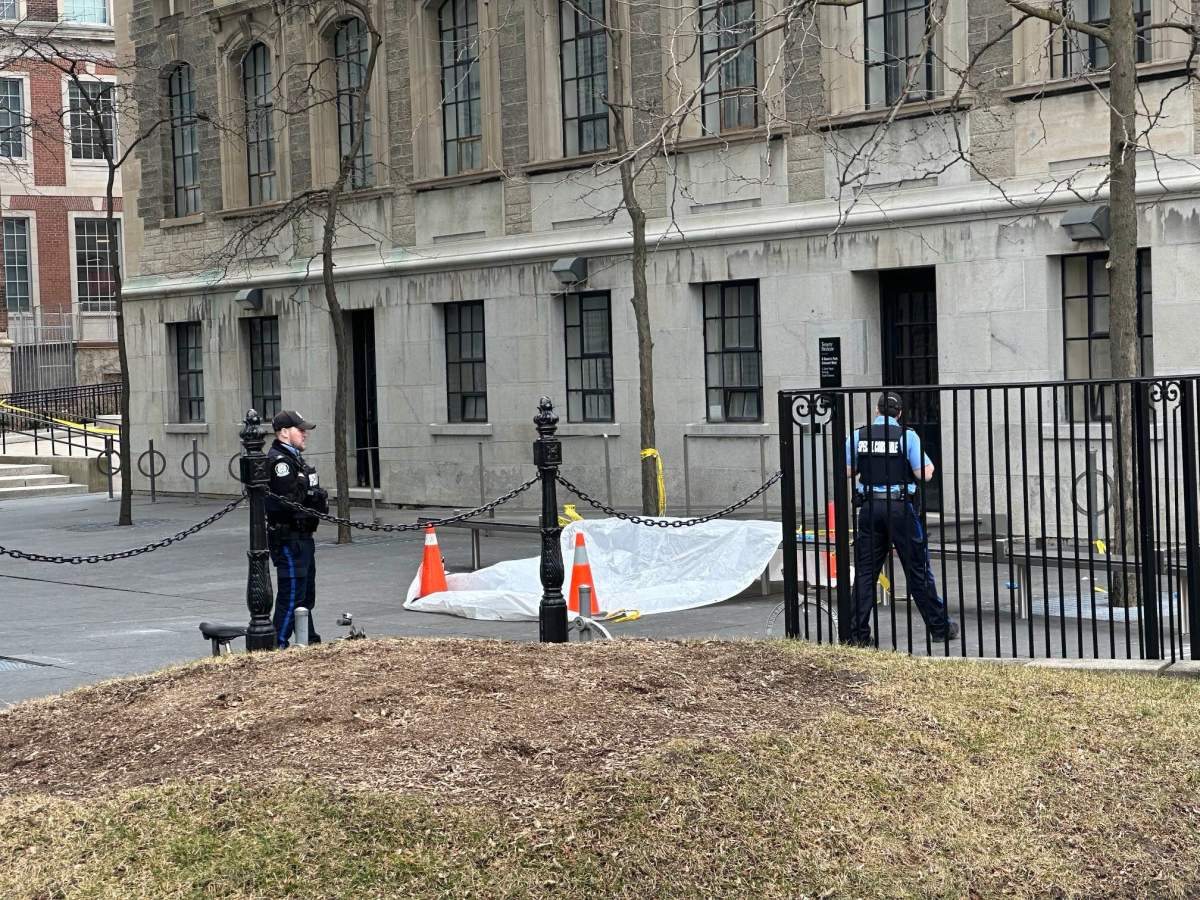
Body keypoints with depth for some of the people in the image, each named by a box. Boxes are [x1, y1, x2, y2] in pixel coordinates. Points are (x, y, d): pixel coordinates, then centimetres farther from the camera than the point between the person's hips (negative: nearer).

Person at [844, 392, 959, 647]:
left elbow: (847, 471, 6)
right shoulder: (907, 435, -5)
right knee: (918, 570, 6)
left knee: (865, 571, 7)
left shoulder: (858, 436, 3)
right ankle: (939, 628, 13)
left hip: (869, 507, 2)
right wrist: (930, 465, 15)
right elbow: (925, 474, -8)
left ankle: (858, 633, 4)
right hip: (900, 507, -2)